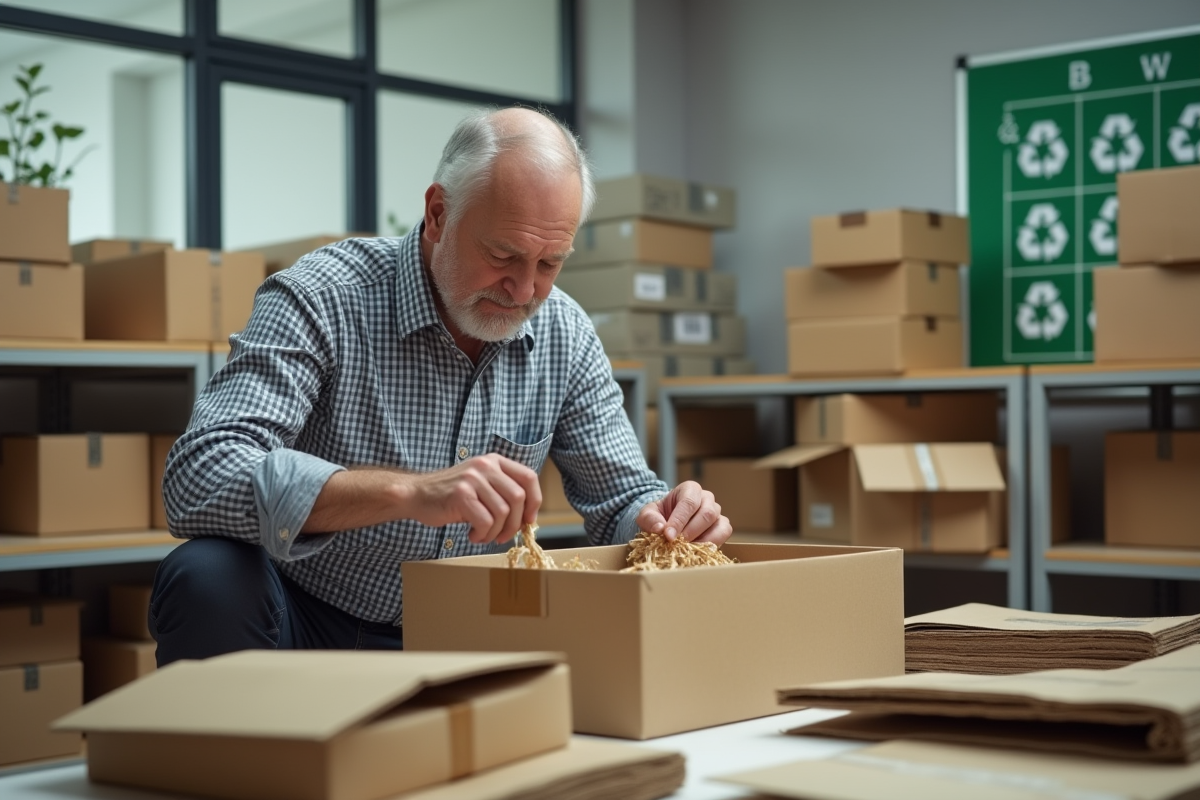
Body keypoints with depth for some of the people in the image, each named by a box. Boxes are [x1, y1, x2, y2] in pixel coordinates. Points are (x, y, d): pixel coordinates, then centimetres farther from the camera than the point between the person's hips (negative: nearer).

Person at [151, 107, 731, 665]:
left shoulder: (565, 337, -1)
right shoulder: (320, 301, -18)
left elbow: (622, 498, 7)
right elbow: (199, 480, -31)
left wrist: (666, 521, -19)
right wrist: (407, 492, -43)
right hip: (308, 625, -3)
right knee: (209, 578, -34)